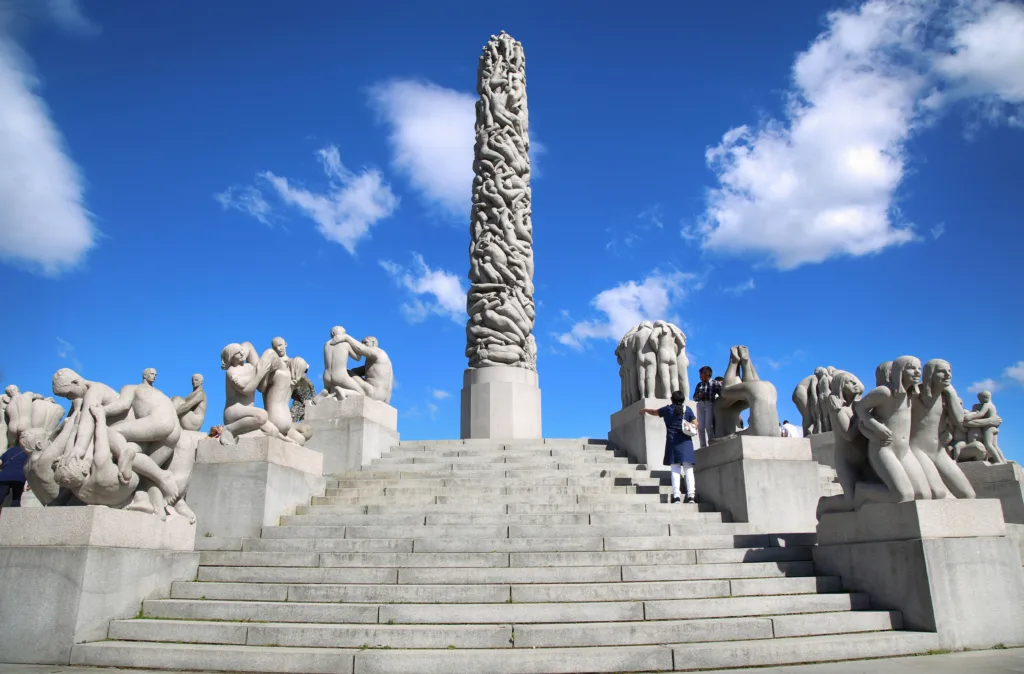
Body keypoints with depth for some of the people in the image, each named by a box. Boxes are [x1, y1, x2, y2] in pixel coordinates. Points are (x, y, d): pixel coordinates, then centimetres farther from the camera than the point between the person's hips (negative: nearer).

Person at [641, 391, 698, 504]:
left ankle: (676, 495, -10)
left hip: (672, 442, 1)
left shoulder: (667, 409, 8)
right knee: (688, 469, -1)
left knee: (675, 470, 0)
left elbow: (654, 412, 25)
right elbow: (696, 425, 1)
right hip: (685, 443, 0)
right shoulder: (687, 409, 5)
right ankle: (691, 495, -10)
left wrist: (645, 409, 44)